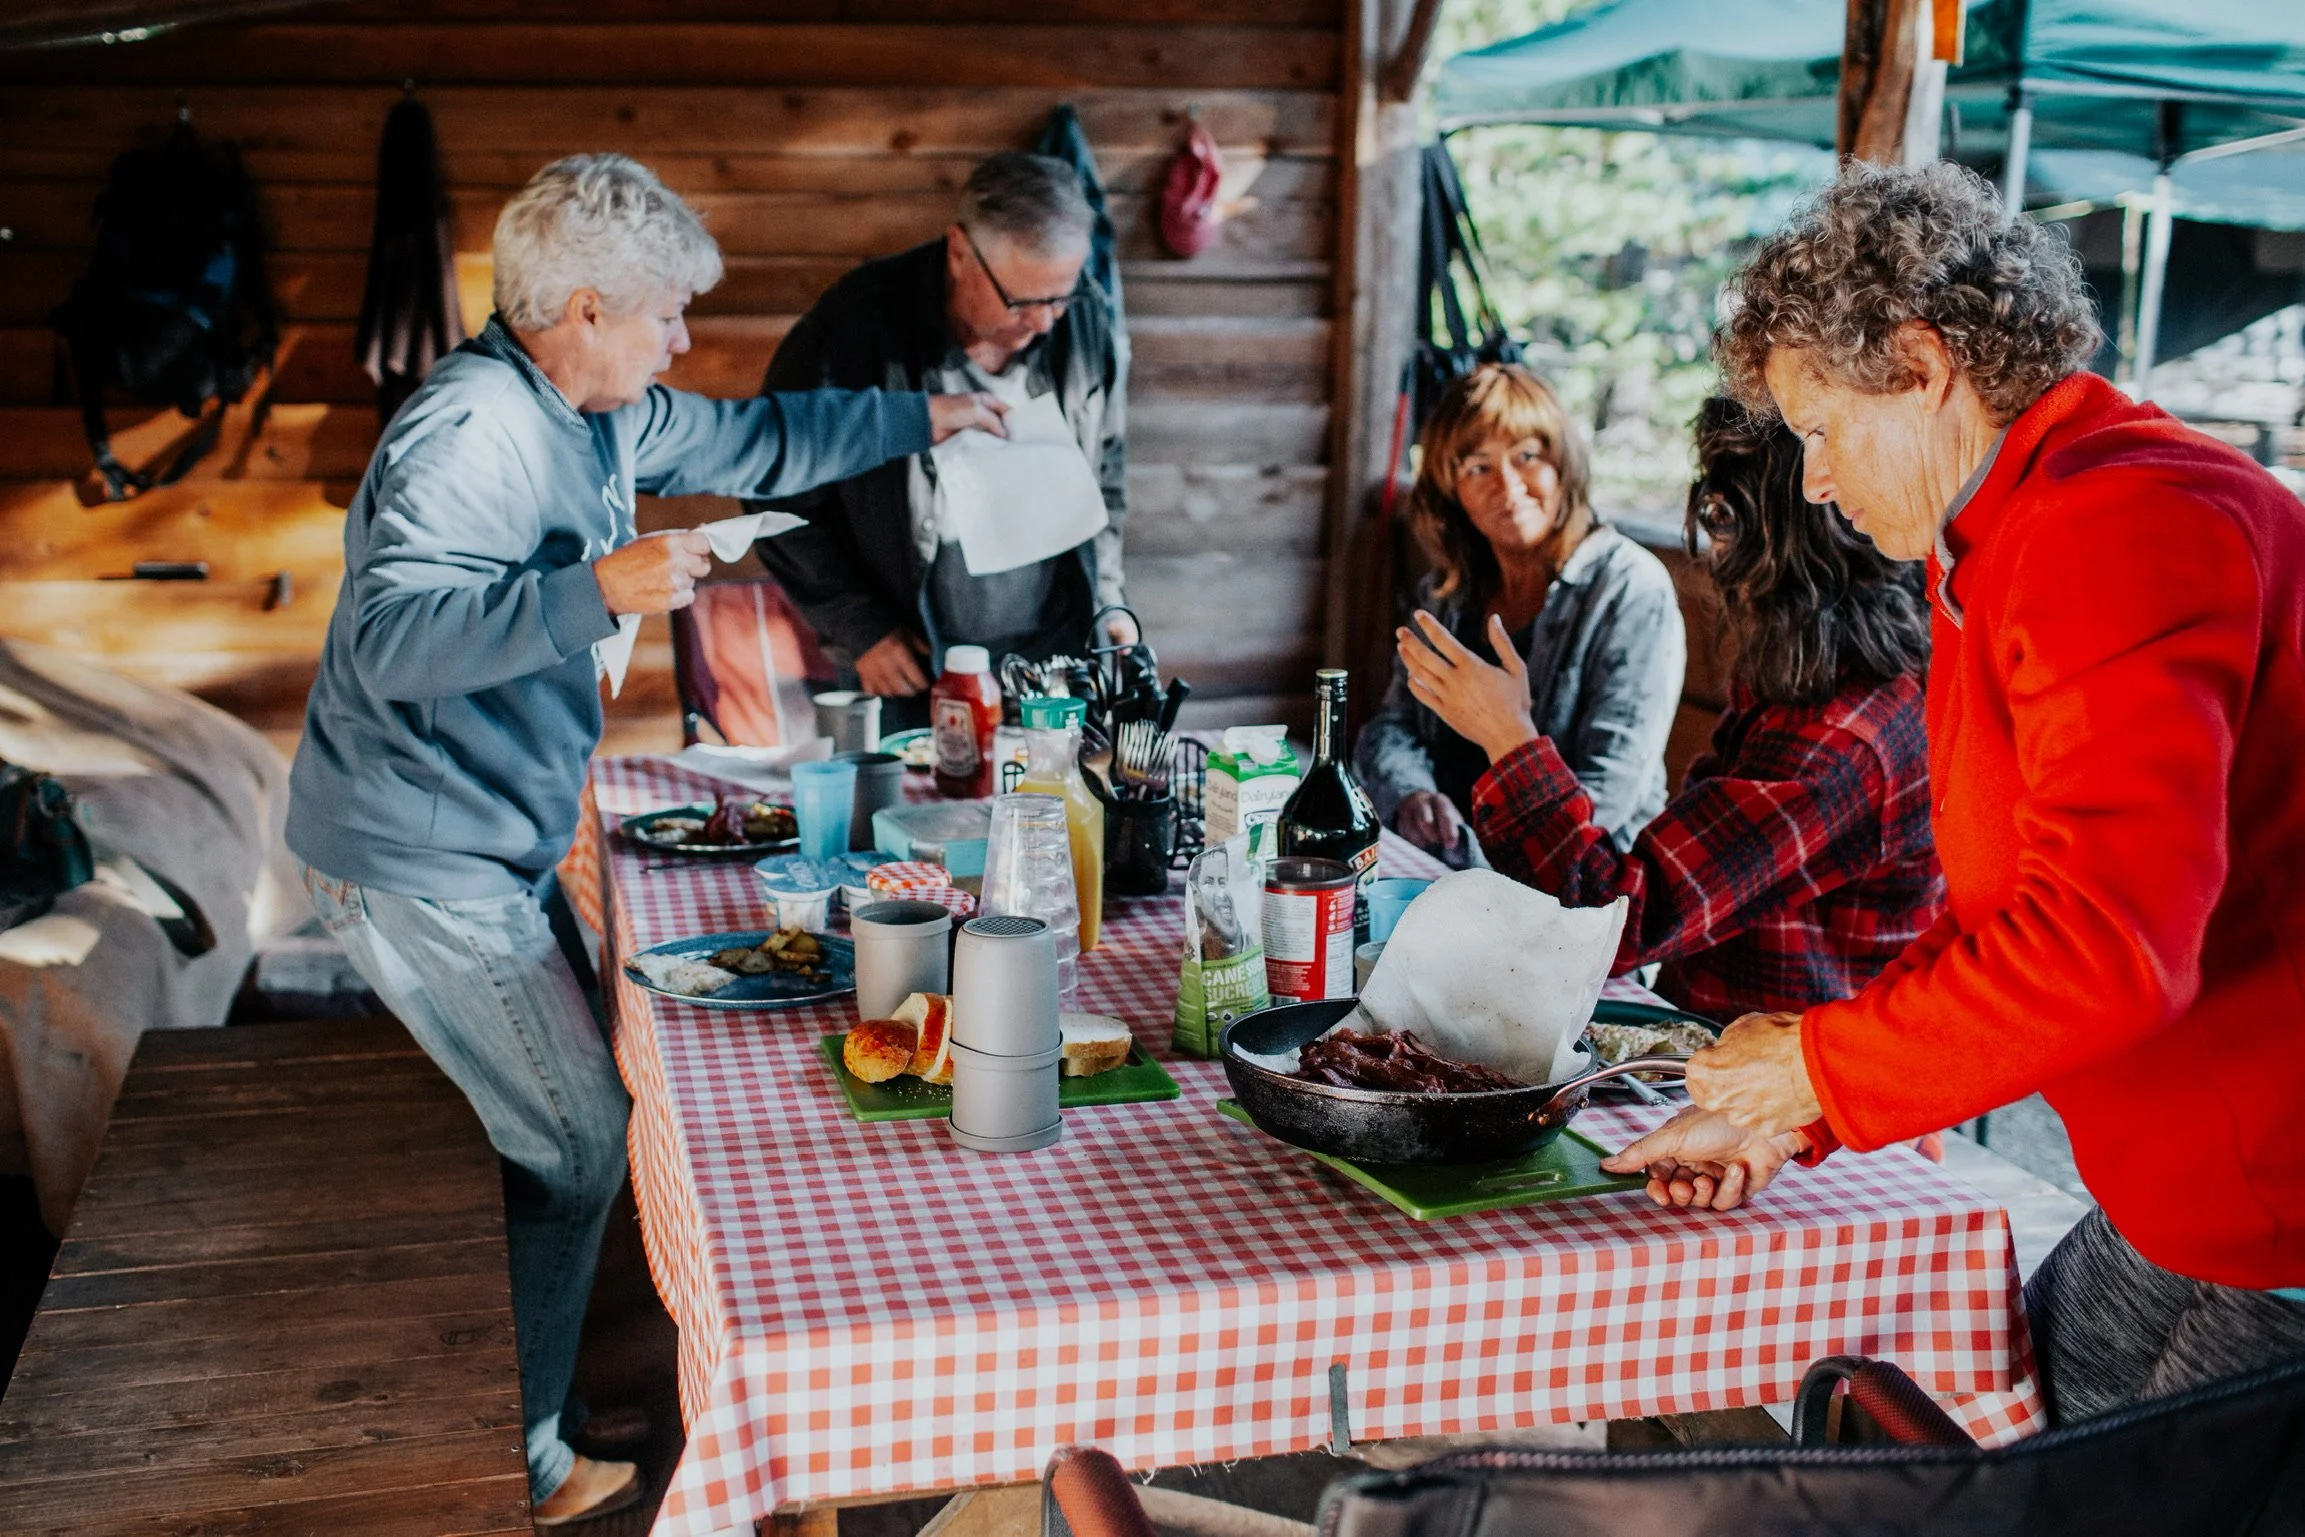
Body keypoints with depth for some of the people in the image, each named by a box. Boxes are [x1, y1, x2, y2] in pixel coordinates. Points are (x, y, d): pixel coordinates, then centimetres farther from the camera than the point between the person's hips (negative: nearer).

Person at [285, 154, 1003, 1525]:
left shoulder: (599, 418, 7)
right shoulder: (472, 431, -23)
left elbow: (754, 443, 22)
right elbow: (383, 641, -33)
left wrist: (921, 417, 25)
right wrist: (598, 591, -38)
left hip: (490, 850, 10)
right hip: (420, 865, -10)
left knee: (566, 1107, 19)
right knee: (578, 1143, -4)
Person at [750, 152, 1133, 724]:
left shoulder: (1086, 320, -2)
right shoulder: (853, 327, -15)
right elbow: (782, 498, -6)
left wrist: (1106, 599, 9)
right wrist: (861, 631, -8)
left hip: (1057, 657, 3)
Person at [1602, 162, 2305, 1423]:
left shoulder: (2123, 526, -21)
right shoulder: (1995, 553, 13)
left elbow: (2105, 952, -30)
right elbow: (1990, 923, 18)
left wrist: (1818, 1066, -16)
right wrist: (1786, 1118, 10)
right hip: (2182, 1202, 9)